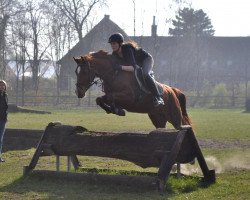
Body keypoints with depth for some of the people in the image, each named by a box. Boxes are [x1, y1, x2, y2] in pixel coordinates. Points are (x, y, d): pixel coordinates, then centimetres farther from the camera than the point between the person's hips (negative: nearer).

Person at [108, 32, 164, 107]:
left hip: (146, 59, -9)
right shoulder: (115, 54, -14)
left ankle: (158, 98, -34)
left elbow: (133, 67, -46)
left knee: (144, 74, -36)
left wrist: (121, 67, -60)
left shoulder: (127, 50, -37)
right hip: (137, 63, 9)